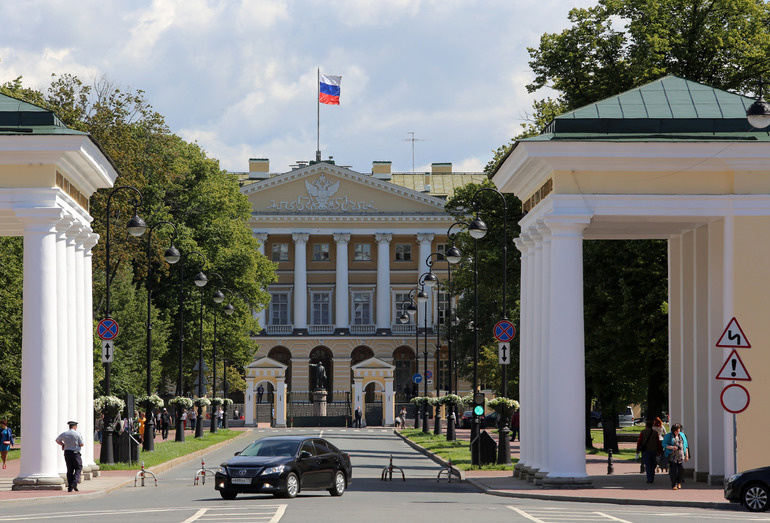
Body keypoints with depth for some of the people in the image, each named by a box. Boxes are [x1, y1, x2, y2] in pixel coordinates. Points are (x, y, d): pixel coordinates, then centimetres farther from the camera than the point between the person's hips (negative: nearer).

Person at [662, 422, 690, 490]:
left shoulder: (682, 435, 13)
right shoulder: (668, 436, 3)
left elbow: (686, 445, 17)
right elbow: (664, 444, 0)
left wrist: (687, 455, 13)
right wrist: (671, 447, -17)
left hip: (681, 456, 2)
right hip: (672, 456, -2)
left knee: (682, 469, -12)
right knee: (673, 470, -7)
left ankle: (679, 482, 9)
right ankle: (674, 485, 3)